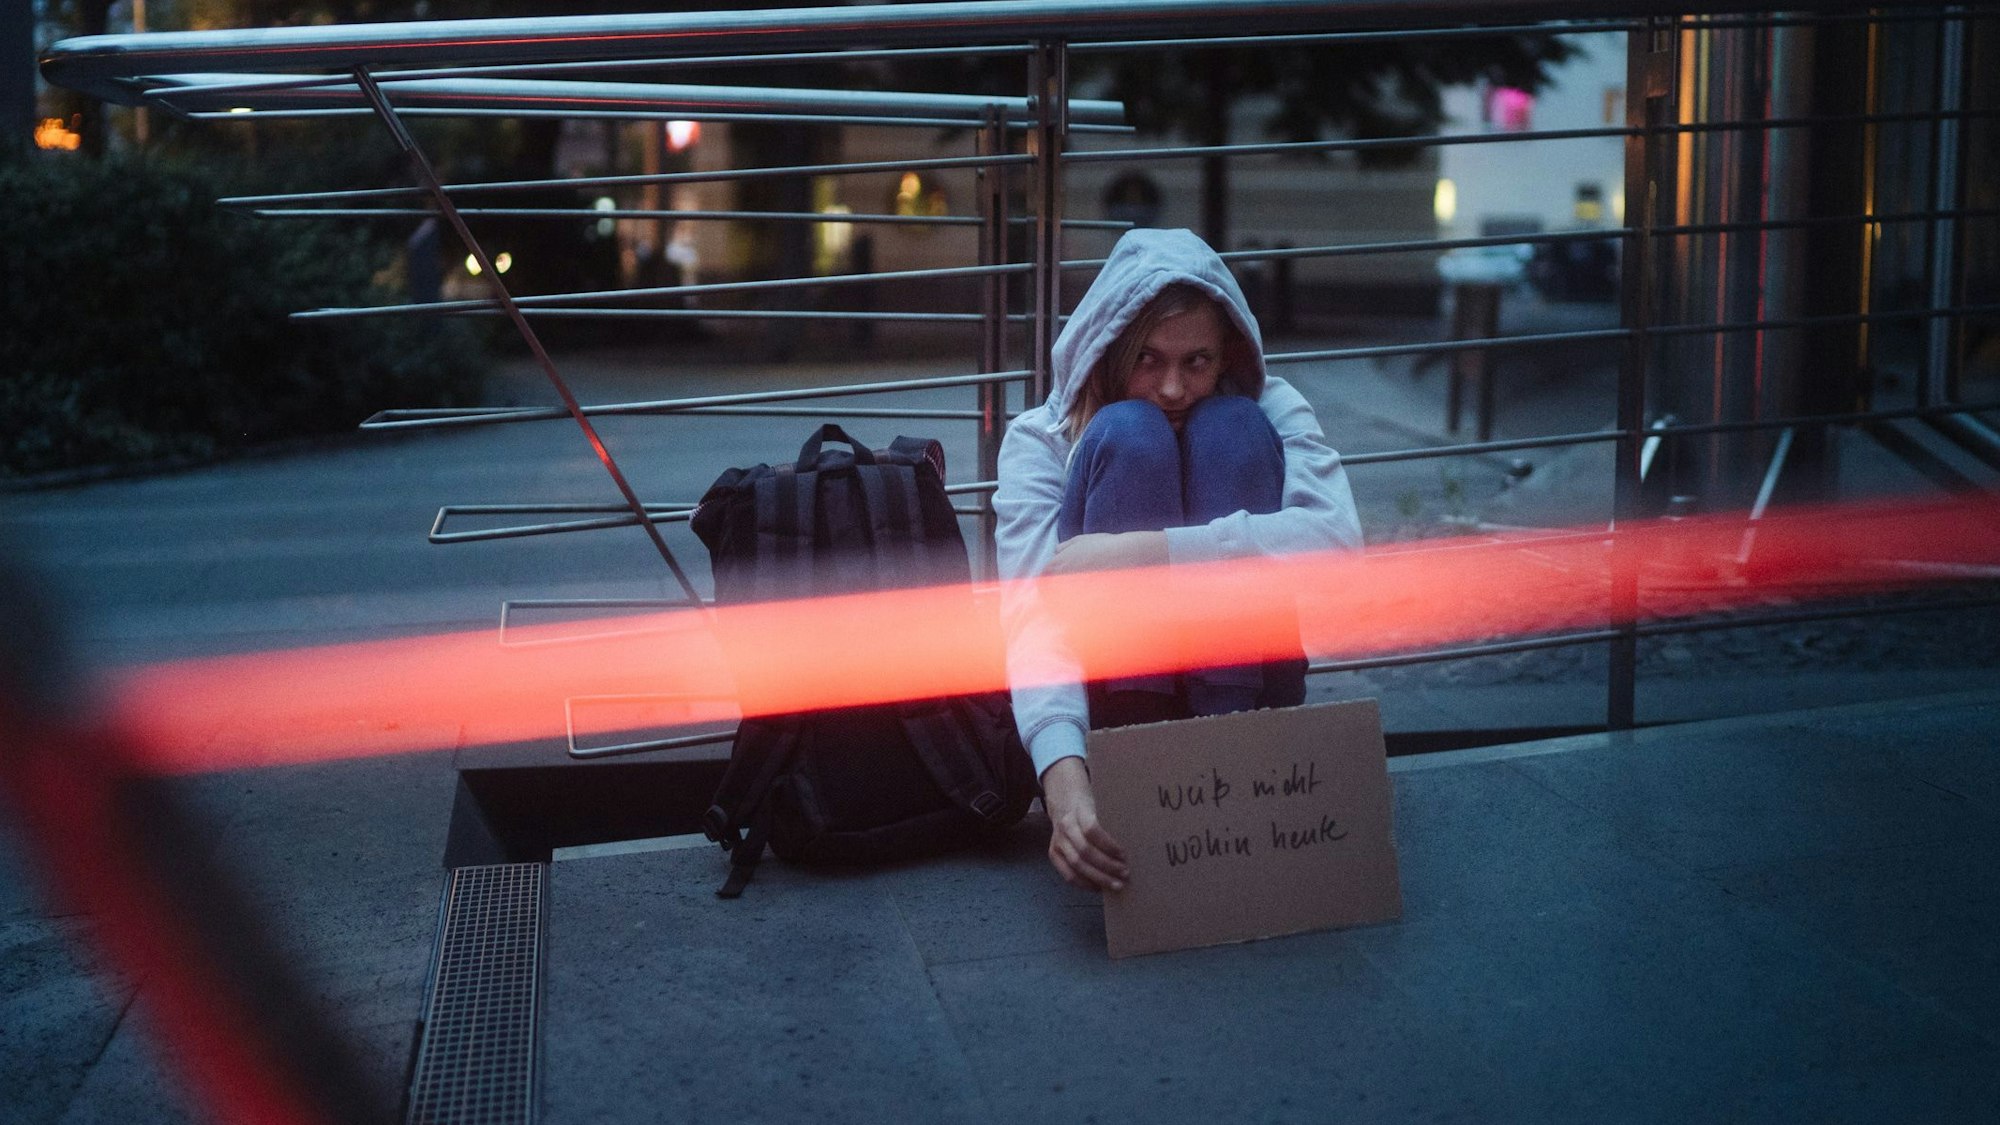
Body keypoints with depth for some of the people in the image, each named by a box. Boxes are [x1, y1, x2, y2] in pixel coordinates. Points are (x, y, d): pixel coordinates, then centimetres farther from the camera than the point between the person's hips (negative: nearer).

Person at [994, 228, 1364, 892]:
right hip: (1100, 704, -1)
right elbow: (1031, 613, -24)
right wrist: (1063, 774, -43)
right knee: (1128, 434, -22)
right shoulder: (1041, 440, -8)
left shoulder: (1267, 412, -4)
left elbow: (1338, 535, -26)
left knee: (1231, 428, -19)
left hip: (1239, 682, 1)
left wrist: (1145, 551, -35)